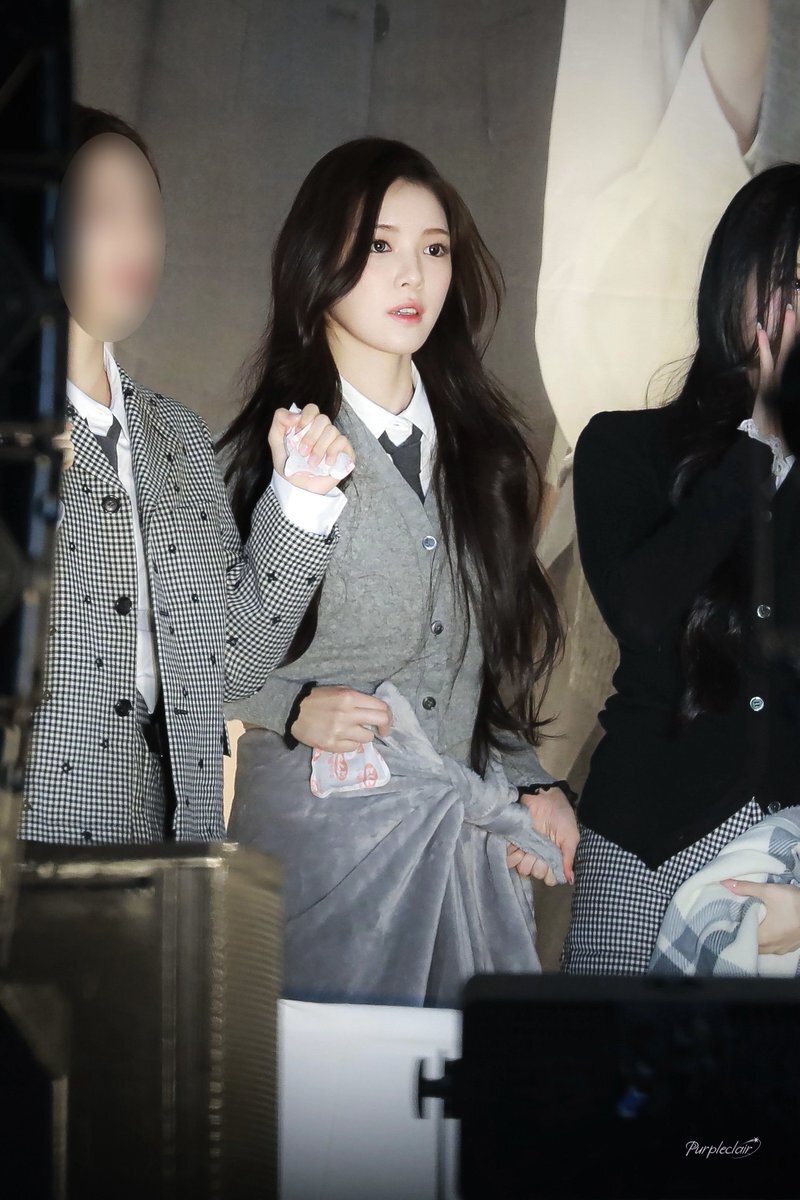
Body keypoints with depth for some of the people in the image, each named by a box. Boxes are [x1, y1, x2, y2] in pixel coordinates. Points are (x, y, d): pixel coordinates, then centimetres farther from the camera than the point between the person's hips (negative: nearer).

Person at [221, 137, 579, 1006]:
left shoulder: (479, 444, 13)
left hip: (471, 833, 4)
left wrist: (530, 782, 7)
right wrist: (294, 707, -17)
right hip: (318, 827, -4)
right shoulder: (270, 447, -2)